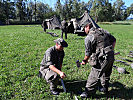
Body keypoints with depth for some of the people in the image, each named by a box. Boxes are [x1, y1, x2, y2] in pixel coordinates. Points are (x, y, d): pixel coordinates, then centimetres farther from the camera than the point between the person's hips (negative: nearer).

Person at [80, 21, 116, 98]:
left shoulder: (88, 37, -11)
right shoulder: (103, 31, 11)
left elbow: (88, 52, -10)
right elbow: (113, 40, 16)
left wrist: (85, 61, 6)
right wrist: (111, 50, 23)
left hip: (102, 59, -8)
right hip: (111, 57, 8)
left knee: (94, 76, 4)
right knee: (106, 74, 25)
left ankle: (88, 92, 17)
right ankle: (105, 88, 44)